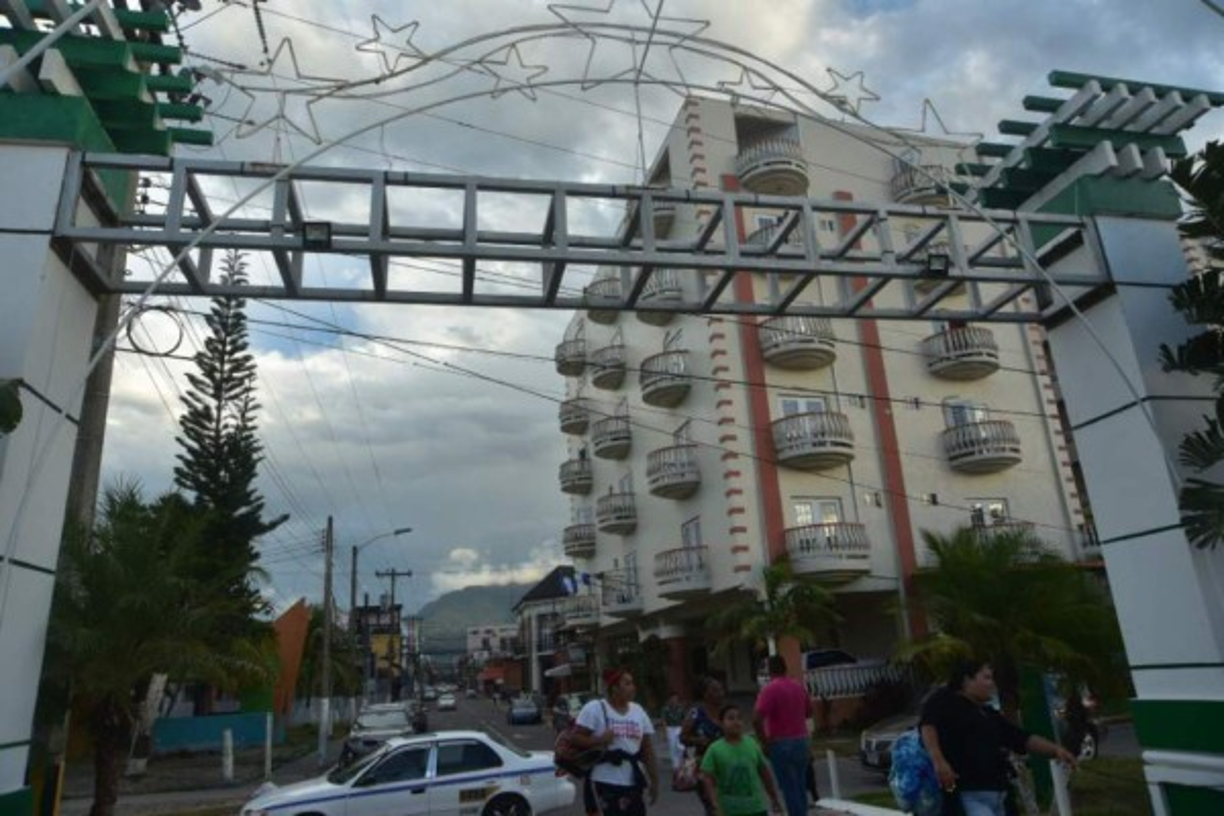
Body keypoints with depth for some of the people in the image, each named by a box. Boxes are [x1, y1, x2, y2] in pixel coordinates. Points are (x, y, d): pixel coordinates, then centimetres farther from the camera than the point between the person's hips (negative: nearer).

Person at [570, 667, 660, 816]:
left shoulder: (638, 711, 9)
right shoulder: (594, 709, -9)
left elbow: (647, 749, 12)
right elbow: (576, 738, -12)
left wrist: (654, 780, 11)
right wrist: (599, 740, -26)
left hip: (632, 784, 6)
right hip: (603, 784, -6)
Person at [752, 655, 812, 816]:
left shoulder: (770, 689, -15)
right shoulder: (799, 687, 6)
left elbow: (757, 719, -24)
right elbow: (809, 712, 22)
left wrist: (764, 742, -13)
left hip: (781, 744, -7)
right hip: (801, 741, 7)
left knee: (788, 787, -1)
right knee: (801, 786, 17)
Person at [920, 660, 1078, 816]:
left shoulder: (989, 714, 24)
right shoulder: (945, 701, -2)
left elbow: (1023, 738, 25)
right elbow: (927, 725, -18)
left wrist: (1056, 750, 12)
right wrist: (938, 760, -30)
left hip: (995, 794, 9)